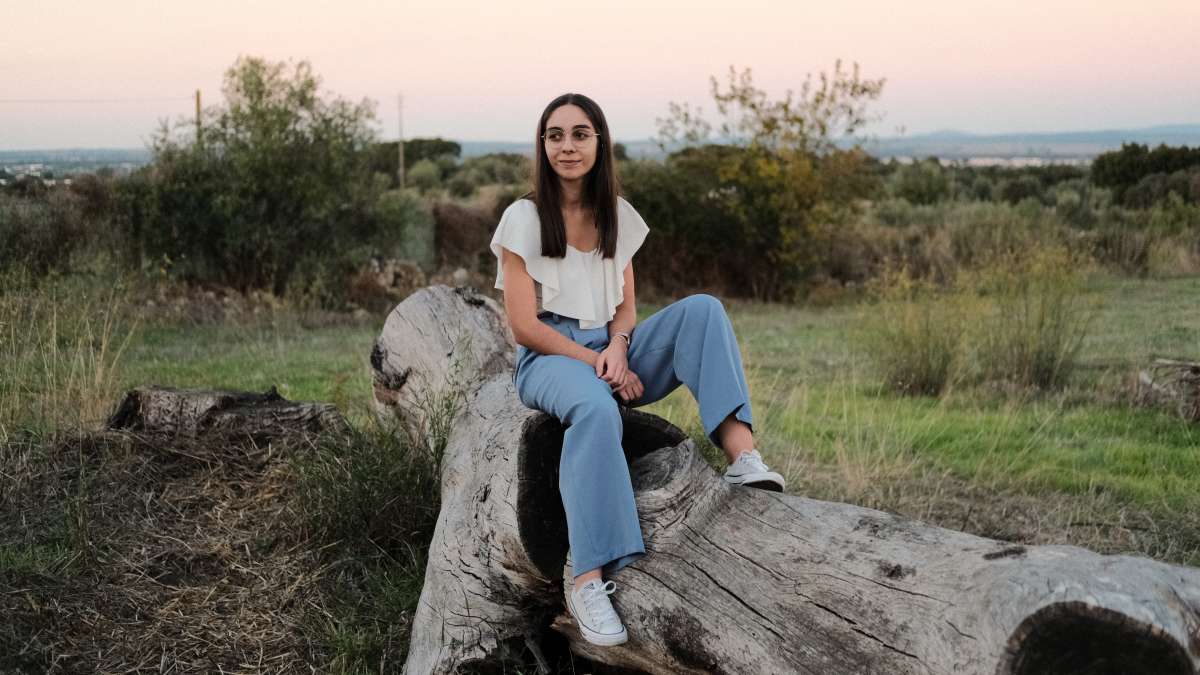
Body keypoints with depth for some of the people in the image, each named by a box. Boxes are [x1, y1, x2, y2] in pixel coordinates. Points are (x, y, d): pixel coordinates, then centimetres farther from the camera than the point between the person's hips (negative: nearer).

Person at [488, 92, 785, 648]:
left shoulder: (618, 215, 10)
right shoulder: (524, 217, -5)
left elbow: (626, 306, 11)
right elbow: (524, 326, -10)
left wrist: (618, 348, -11)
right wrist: (597, 363, -15)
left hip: (610, 351, 5)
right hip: (549, 358, -5)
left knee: (701, 309, -19)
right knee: (596, 410, -40)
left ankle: (740, 451, -37)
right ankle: (588, 580, -44)